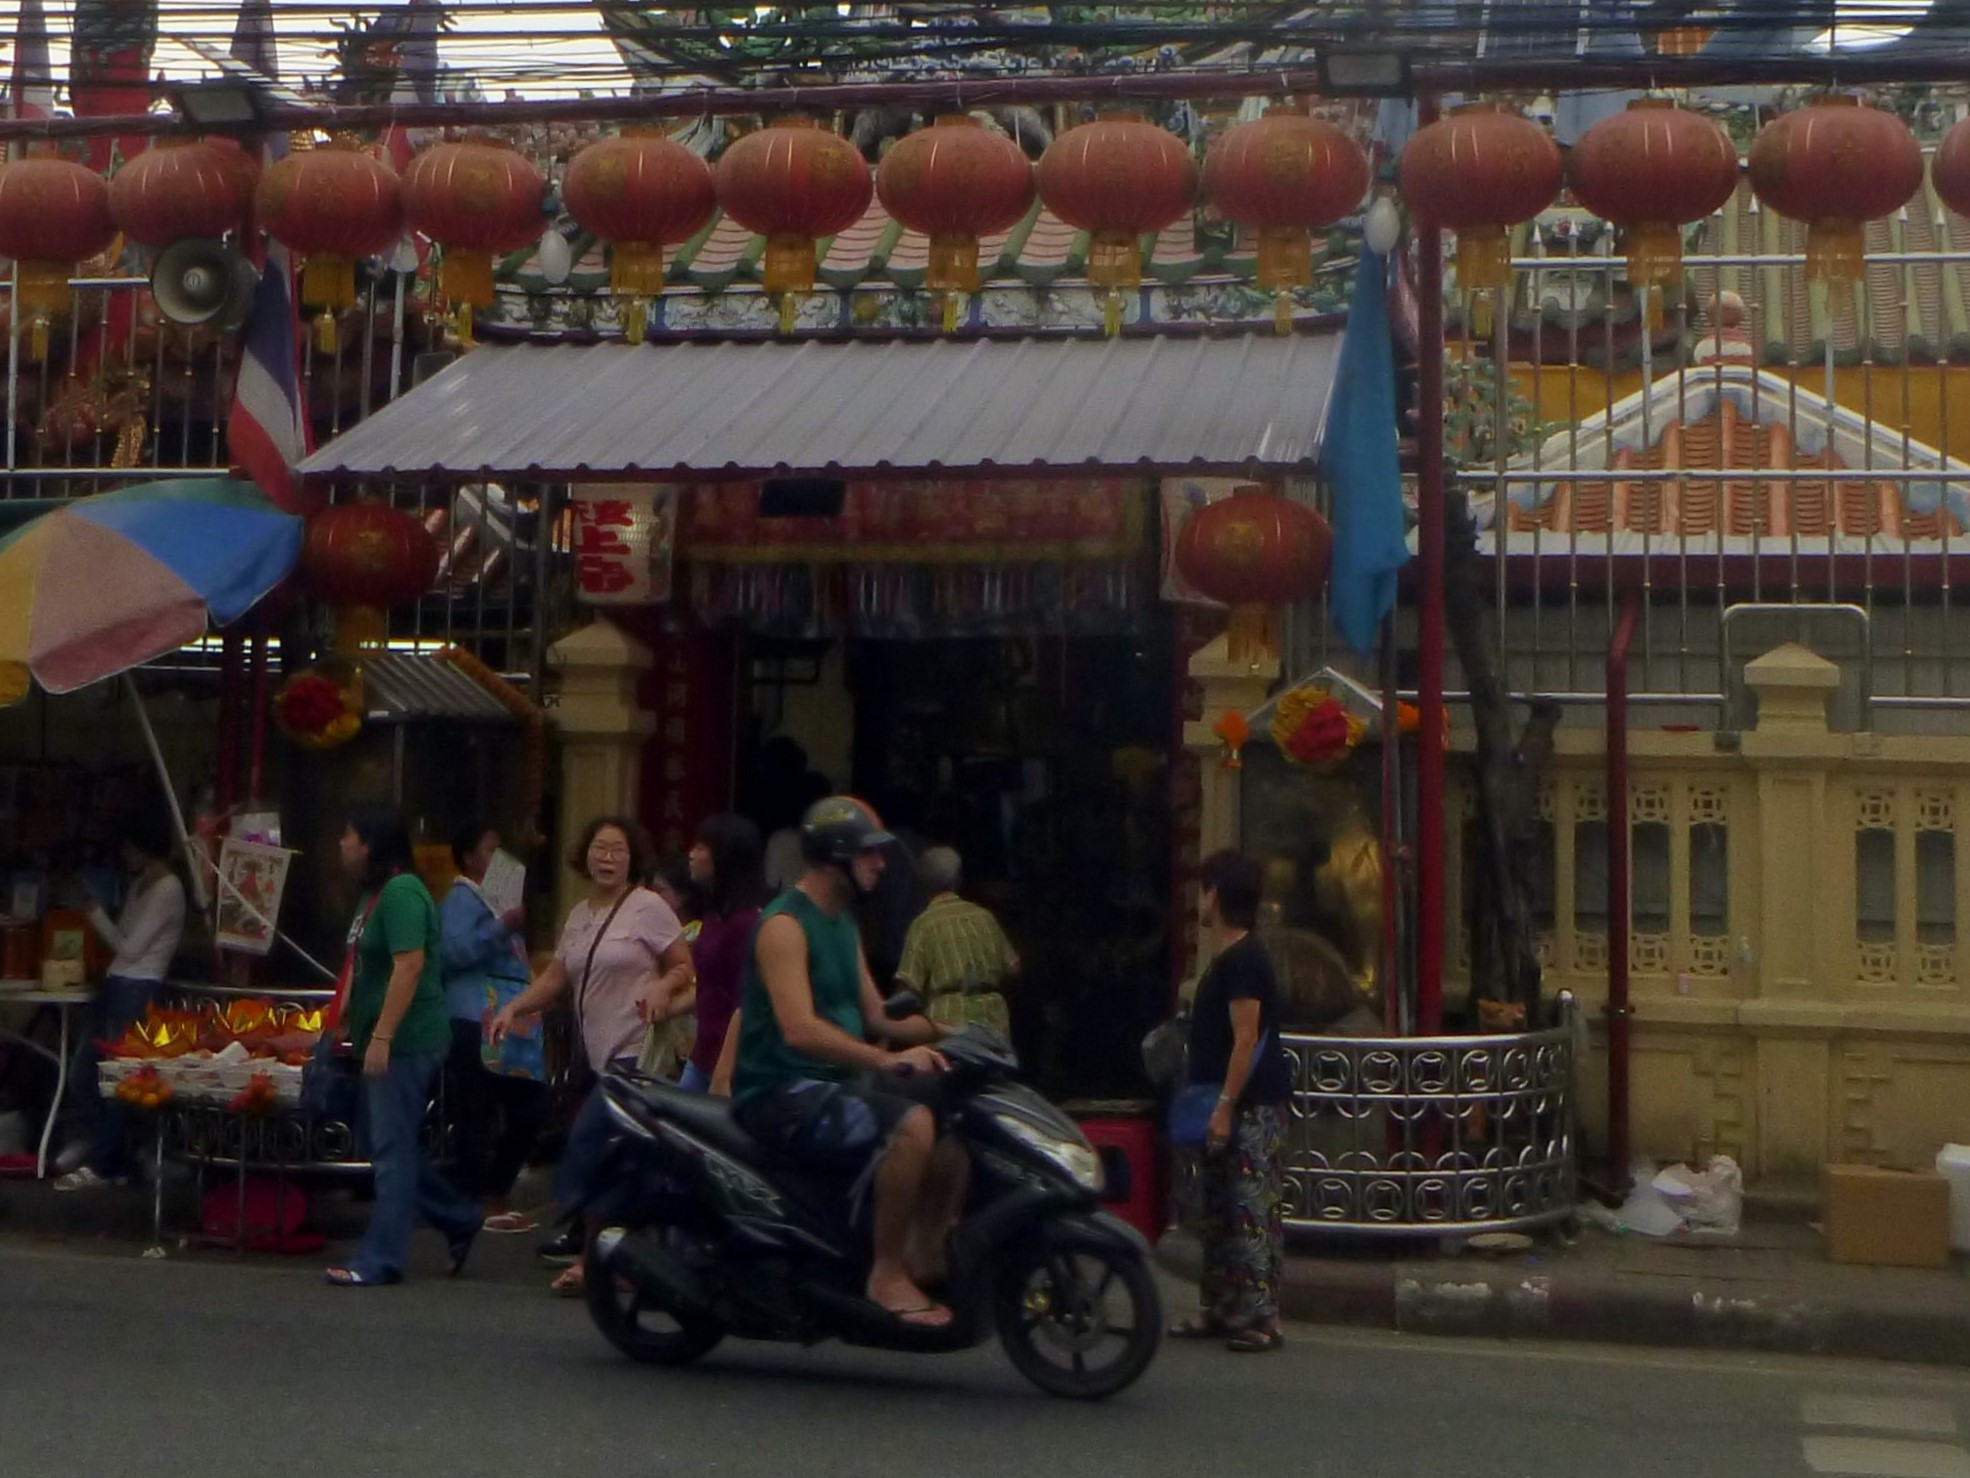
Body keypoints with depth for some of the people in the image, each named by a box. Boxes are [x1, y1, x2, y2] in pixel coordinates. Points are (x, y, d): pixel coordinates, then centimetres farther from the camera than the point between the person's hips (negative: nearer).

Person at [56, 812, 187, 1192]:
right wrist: (100, 912, 7)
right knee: (86, 1072, 8)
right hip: (117, 985, 10)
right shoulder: (141, 885, 17)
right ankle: (112, 1159, 15)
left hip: (137, 991, -10)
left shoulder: (167, 889, -13)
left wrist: (96, 912, -7)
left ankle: (103, 1166, 2)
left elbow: (131, 948, -14)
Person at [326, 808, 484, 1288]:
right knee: (395, 1145, 15)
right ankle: (458, 1220, 26)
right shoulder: (375, 893, 16)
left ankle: (379, 1260, 0)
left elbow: (408, 966, -24)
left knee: (393, 1149, -5)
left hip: (405, 1044, -10)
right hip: (382, 1043, 10)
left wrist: (381, 1038, -25)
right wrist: (348, 1024, 22)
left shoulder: (401, 893, -16)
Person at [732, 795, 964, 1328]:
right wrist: (887, 1060, -34)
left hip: (837, 1082, 10)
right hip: (782, 1091, -10)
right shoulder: (784, 925, -14)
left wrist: (940, 1032, -1)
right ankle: (887, 1275, -19)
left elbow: (876, 1016, 16)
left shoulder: (843, 923, 16)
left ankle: (926, 1259, 5)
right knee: (911, 1123, -29)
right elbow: (799, 1030, -26)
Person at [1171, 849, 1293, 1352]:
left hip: (1251, 1108, -10)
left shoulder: (1242, 960, -15)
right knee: (1219, 1210, 14)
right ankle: (1217, 1309, 21)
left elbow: (1247, 1040, -20)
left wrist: (1225, 1107, -22)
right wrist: (1218, 1105, 22)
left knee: (1252, 1212, -9)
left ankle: (1262, 1316, -8)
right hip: (1230, 1107, 10)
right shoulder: (1230, 958, 16)